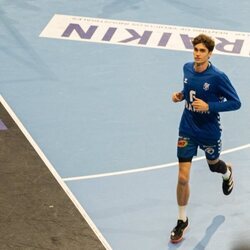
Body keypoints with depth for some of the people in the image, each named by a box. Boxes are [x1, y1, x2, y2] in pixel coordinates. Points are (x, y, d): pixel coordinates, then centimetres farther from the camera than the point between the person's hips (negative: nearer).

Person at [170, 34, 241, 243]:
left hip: (209, 132, -2)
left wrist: (209, 106, -27)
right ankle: (182, 221, 15)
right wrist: (181, 96, -6)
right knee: (183, 178, -3)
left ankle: (227, 173, 66)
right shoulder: (187, 68, -6)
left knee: (214, 165, 26)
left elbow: (236, 103, -16)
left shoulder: (218, 77, -22)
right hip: (187, 131, 3)